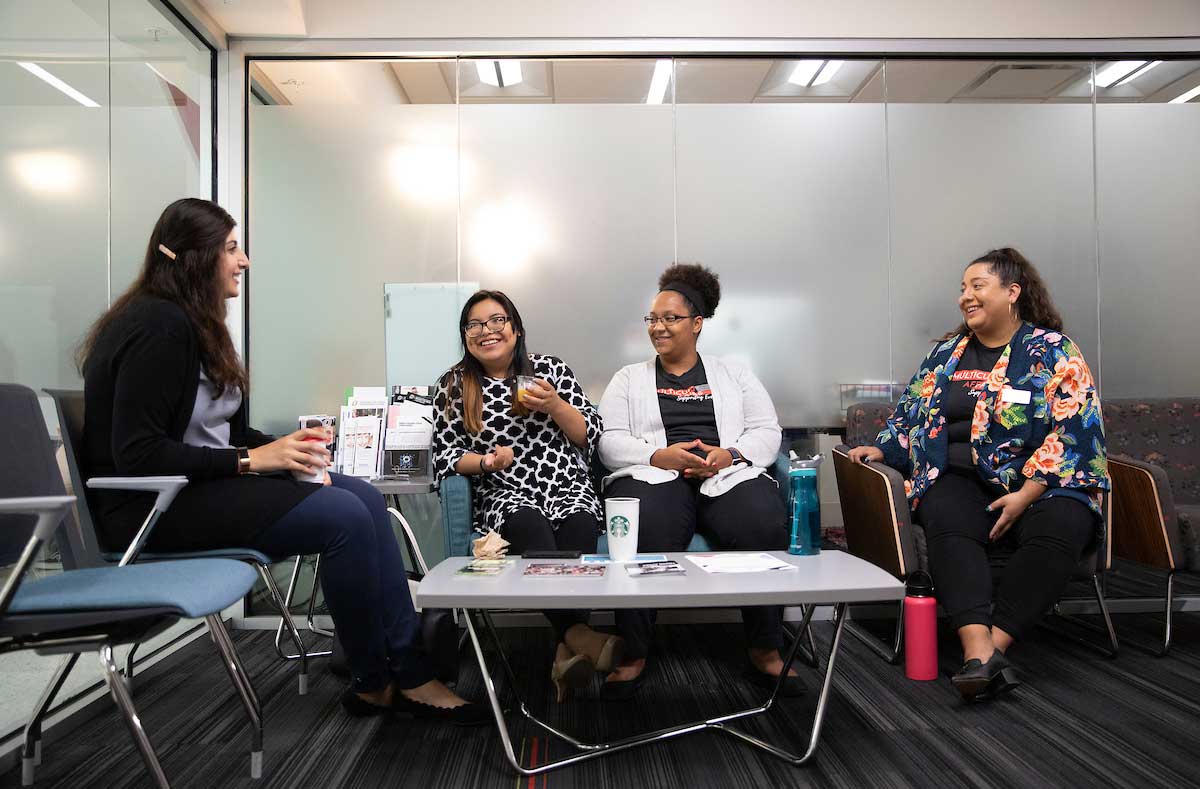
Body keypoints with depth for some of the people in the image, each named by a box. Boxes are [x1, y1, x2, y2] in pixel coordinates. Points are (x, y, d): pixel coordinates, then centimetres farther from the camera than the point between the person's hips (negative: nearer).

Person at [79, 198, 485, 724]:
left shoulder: (194, 324, 15)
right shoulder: (159, 326, -16)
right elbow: (136, 453, -23)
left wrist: (283, 449, -5)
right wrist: (250, 460, -22)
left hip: (203, 483, 10)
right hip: (155, 505, -9)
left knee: (365, 498, -8)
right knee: (344, 516, -23)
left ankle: (409, 673, -8)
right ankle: (374, 682, -4)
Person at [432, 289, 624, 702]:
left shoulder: (549, 369, 13)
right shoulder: (453, 385, 12)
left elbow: (590, 435, 10)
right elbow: (444, 455, 7)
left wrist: (554, 406, -8)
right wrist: (484, 461, -12)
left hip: (568, 489, 1)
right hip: (504, 497, -1)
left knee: (579, 528, -34)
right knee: (531, 527, -36)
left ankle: (567, 651, -40)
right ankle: (580, 635, -46)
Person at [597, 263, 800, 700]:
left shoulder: (733, 372, 22)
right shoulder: (628, 378, 20)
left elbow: (767, 431, 13)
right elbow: (609, 440, 8)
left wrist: (729, 454, -9)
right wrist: (660, 455, -10)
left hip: (730, 472, 1)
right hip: (653, 473, -1)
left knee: (766, 526, -32)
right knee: (641, 533, -36)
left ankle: (766, 652, -15)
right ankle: (633, 656, -21)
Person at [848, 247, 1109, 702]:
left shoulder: (1054, 351, 5)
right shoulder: (946, 353, 19)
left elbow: (1075, 431, -5)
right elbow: (912, 413, 23)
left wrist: (1027, 493, -16)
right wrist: (881, 449, 4)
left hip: (1042, 481, -2)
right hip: (961, 480, 2)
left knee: (1059, 529, -35)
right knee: (947, 526, -32)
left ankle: (994, 645, -34)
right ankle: (979, 651, -44)